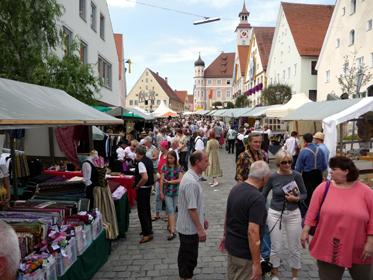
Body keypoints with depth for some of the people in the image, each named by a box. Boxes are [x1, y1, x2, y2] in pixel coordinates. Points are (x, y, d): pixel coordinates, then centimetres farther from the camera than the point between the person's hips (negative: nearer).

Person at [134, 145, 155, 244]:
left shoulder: (141, 163, -21)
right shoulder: (149, 160, 7)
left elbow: (145, 177, -31)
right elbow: (152, 174, 16)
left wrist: (137, 186, -17)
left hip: (142, 188, -10)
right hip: (149, 187, 10)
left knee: (142, 211, -3)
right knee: (147, 209, 21)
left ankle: (147, 234, 1)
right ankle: (148, 229, 35)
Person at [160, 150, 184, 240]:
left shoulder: (179, 168, 0)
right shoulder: (164, 167, 1)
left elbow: (180, 180, -8)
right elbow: (162, 180, 0)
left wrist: (169, 181, -12)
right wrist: (161, 192, -2)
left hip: (176, 192, 1)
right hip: (167, 192, -1)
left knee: (173, 210, 11)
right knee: (170, 210, -6)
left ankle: (170, 225, 32)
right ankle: (172, 231, -8)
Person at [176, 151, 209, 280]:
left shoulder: (193, 177, 5)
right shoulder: (191, 182, -27)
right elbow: (192, 209, -26)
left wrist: (203, 218, 21)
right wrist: (200, 229, -21)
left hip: (187, 226, 10)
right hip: (190, 228, -10)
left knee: (186, 255, 22)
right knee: (189, 257, 5)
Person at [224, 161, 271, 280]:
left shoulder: (236, 188, 0)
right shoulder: (257, 198, -26)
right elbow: (252, 232, -28)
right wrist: (256, 263, -23)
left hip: (231, 245, 8)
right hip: (245, 252, -8)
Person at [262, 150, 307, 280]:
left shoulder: (296, 176, -8)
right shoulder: (272, 177, -10)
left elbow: (305, 194, 3)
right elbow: (263, 195, 1)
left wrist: (296, 198, -17)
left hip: (293, 214, 1)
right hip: (275, 214, -1)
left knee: (294, 248, 11)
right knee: (276, 248, 8)